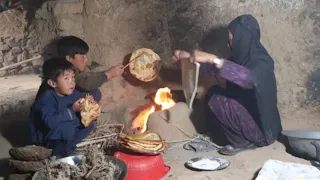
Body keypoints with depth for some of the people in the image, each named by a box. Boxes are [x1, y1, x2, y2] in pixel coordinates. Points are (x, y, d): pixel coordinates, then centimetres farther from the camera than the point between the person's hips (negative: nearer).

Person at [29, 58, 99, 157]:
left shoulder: (72, 93, -5)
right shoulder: (46, 98, -25)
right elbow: (50, 121, -37)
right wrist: (72, 110, -37)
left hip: (63, 133, 7)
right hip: (44, 137, -7)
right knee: (62, 127, -36)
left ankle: (62, 147, -11)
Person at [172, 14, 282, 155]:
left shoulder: (261, 63, -23)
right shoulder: (243, 56, 2)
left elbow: (248, 77, -46)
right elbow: (214, 69, 13)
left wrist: (212, 59, -45)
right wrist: (188, 56, 6)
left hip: (261, 128, -9)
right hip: (247, 113, 9)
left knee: (218, 101, -22)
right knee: (213, 91, 4)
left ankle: (244, 141, -4)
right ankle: (242, 136, 7)